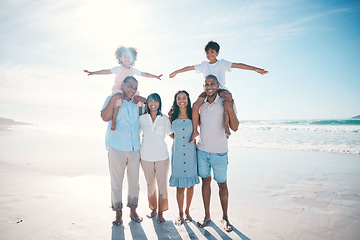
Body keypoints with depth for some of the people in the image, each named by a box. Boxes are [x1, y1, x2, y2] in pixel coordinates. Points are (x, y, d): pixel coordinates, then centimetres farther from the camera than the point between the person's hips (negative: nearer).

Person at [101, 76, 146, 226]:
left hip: (134, 148, 4)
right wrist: (113, 99, -17)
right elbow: (105, 117, -12)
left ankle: (133, 211, 27)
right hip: (117, 147, -3)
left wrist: (143, 100, 4)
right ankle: (118, 213, 22)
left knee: (134, 181, 10)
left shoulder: (135, 103, 12)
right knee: (116, 181, 4)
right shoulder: (112, 100, 2)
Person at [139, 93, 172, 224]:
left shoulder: (165, 118, 1)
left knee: (162, 184, 3)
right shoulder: (142, 118, 3)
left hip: (162, 156, -1)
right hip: (146, 156, 1)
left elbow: (171, 134, 8)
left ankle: (160, 212, 21)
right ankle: (153, 208, 33)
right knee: (150, 185, 13)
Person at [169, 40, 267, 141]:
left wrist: (255, 69, -10)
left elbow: (238, 65, -3)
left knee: (228, 96, -38)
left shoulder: (222, 63, 7)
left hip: (220, 89, -2)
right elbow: (189, 68, 20)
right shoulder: (204, 65, 15)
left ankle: (226, 124, -33)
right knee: (196, 105, -23)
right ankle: (195, 131, -10)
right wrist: (176, 72, 27)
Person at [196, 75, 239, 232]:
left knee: (222, 183, 7)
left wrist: (231, 111, -25)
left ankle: (225, 217, 24)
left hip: (219, 152, -3)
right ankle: (207, 215, 26)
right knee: (205, 181, 11)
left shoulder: (226, 103, -7)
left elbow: (235, 128, -13)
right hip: (202, 150, 4)